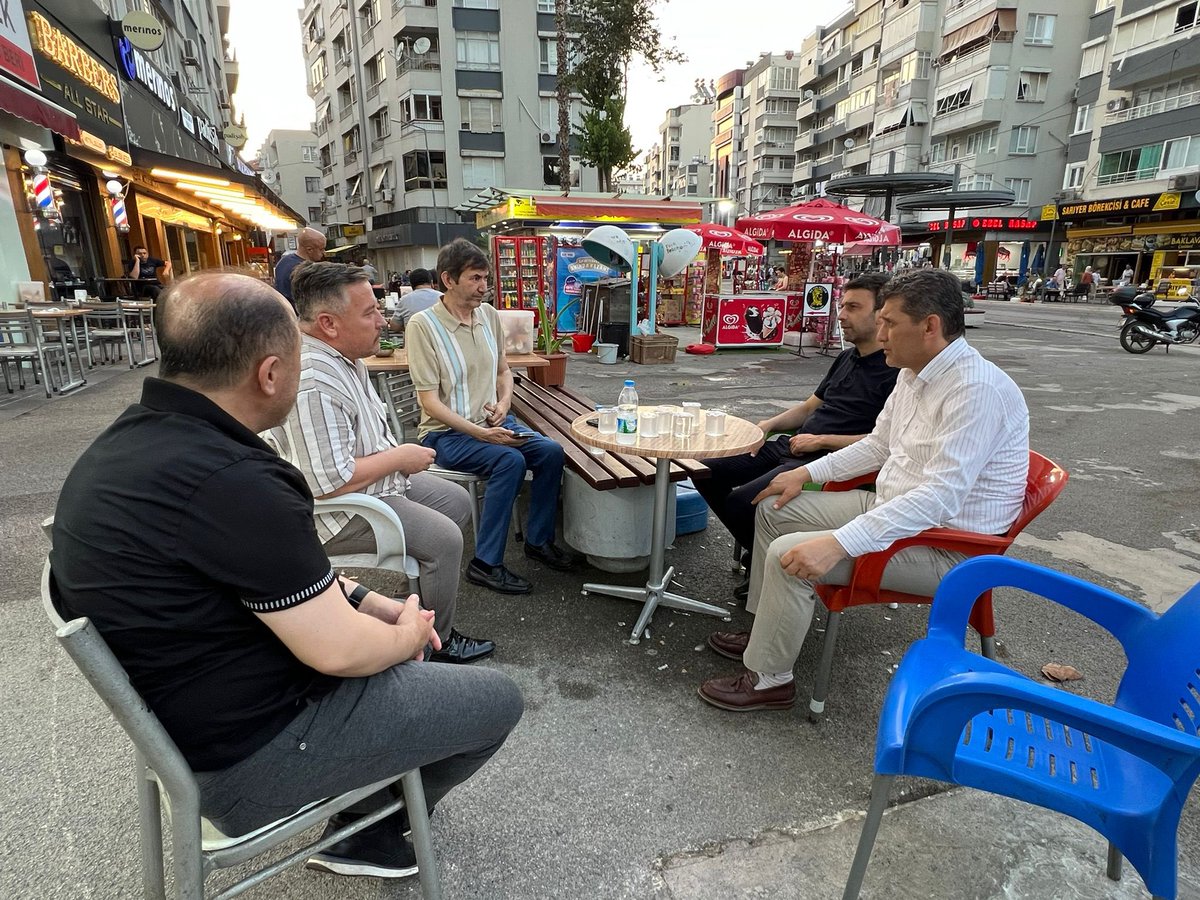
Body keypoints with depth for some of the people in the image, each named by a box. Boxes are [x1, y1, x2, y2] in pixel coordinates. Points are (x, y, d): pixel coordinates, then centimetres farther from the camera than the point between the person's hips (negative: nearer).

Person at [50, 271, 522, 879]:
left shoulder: (130, 440, -2)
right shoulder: (229, 481, -34)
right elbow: (339, 651, -25)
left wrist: (369, 601, 3)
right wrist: (406, 635, -5)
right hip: (251, 750, -9)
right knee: (497, 701, 3)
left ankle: (363, 812, 31)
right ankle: (366, 826, 28)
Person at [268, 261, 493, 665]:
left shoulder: (343, 356, 4)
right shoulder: (311, 382, -31)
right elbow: (331, 481, -33)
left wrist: (398, 455, 5)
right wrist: (399, 457, -20)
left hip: (374, 479, 11)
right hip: (335, 512, -11)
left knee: (457, 500, 13)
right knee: (443, 538, -17)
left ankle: (433, 597, 27)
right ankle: (439, 643, 3)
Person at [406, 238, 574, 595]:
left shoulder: (489, 315, 5)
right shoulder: (422, 325, -13)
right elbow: (429, 401, -16)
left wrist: (504, 401, -2)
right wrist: (478, 432, -24)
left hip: (492, 422, 6)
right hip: (446, 432, -6)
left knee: (551, 452, -13)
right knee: (510, 461, -30)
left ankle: (539, 539, 6)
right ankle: (485, 563, -17)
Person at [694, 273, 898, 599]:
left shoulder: (895, 371, -10)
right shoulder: (847, 358, 19)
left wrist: (821, 441, -15)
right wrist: (768, 424, 9)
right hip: (790, 446, 9)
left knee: (742, 500, -28)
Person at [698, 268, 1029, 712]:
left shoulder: (978, 389, -26)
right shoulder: (914, 373, 4)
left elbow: (941, 496, -33)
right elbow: (878, 444, 16)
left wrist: (839, 543, -38)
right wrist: (808, 472, 9)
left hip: (945, 545, -10)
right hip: (891, 505, 10)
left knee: (789, 556, -24)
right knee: (774, 509, 9)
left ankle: (768, 680, -1)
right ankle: (766, 631, 21)